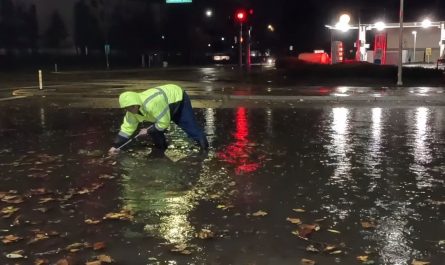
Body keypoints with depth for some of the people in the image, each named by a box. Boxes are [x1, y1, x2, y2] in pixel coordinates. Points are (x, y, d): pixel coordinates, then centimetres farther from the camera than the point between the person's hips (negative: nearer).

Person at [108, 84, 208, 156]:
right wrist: (115, 146, -11)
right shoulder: (132, 110, -16)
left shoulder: (152, 104, -44)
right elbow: (126, 128, -7)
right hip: (167, 103, 8)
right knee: (155, 129, -3)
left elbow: (164, 123, -36)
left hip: (179, 99, -8)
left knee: (190, 126, -8)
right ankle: (160, 149, 14)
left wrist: (148, 131, -25)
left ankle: (205, 148, 0)